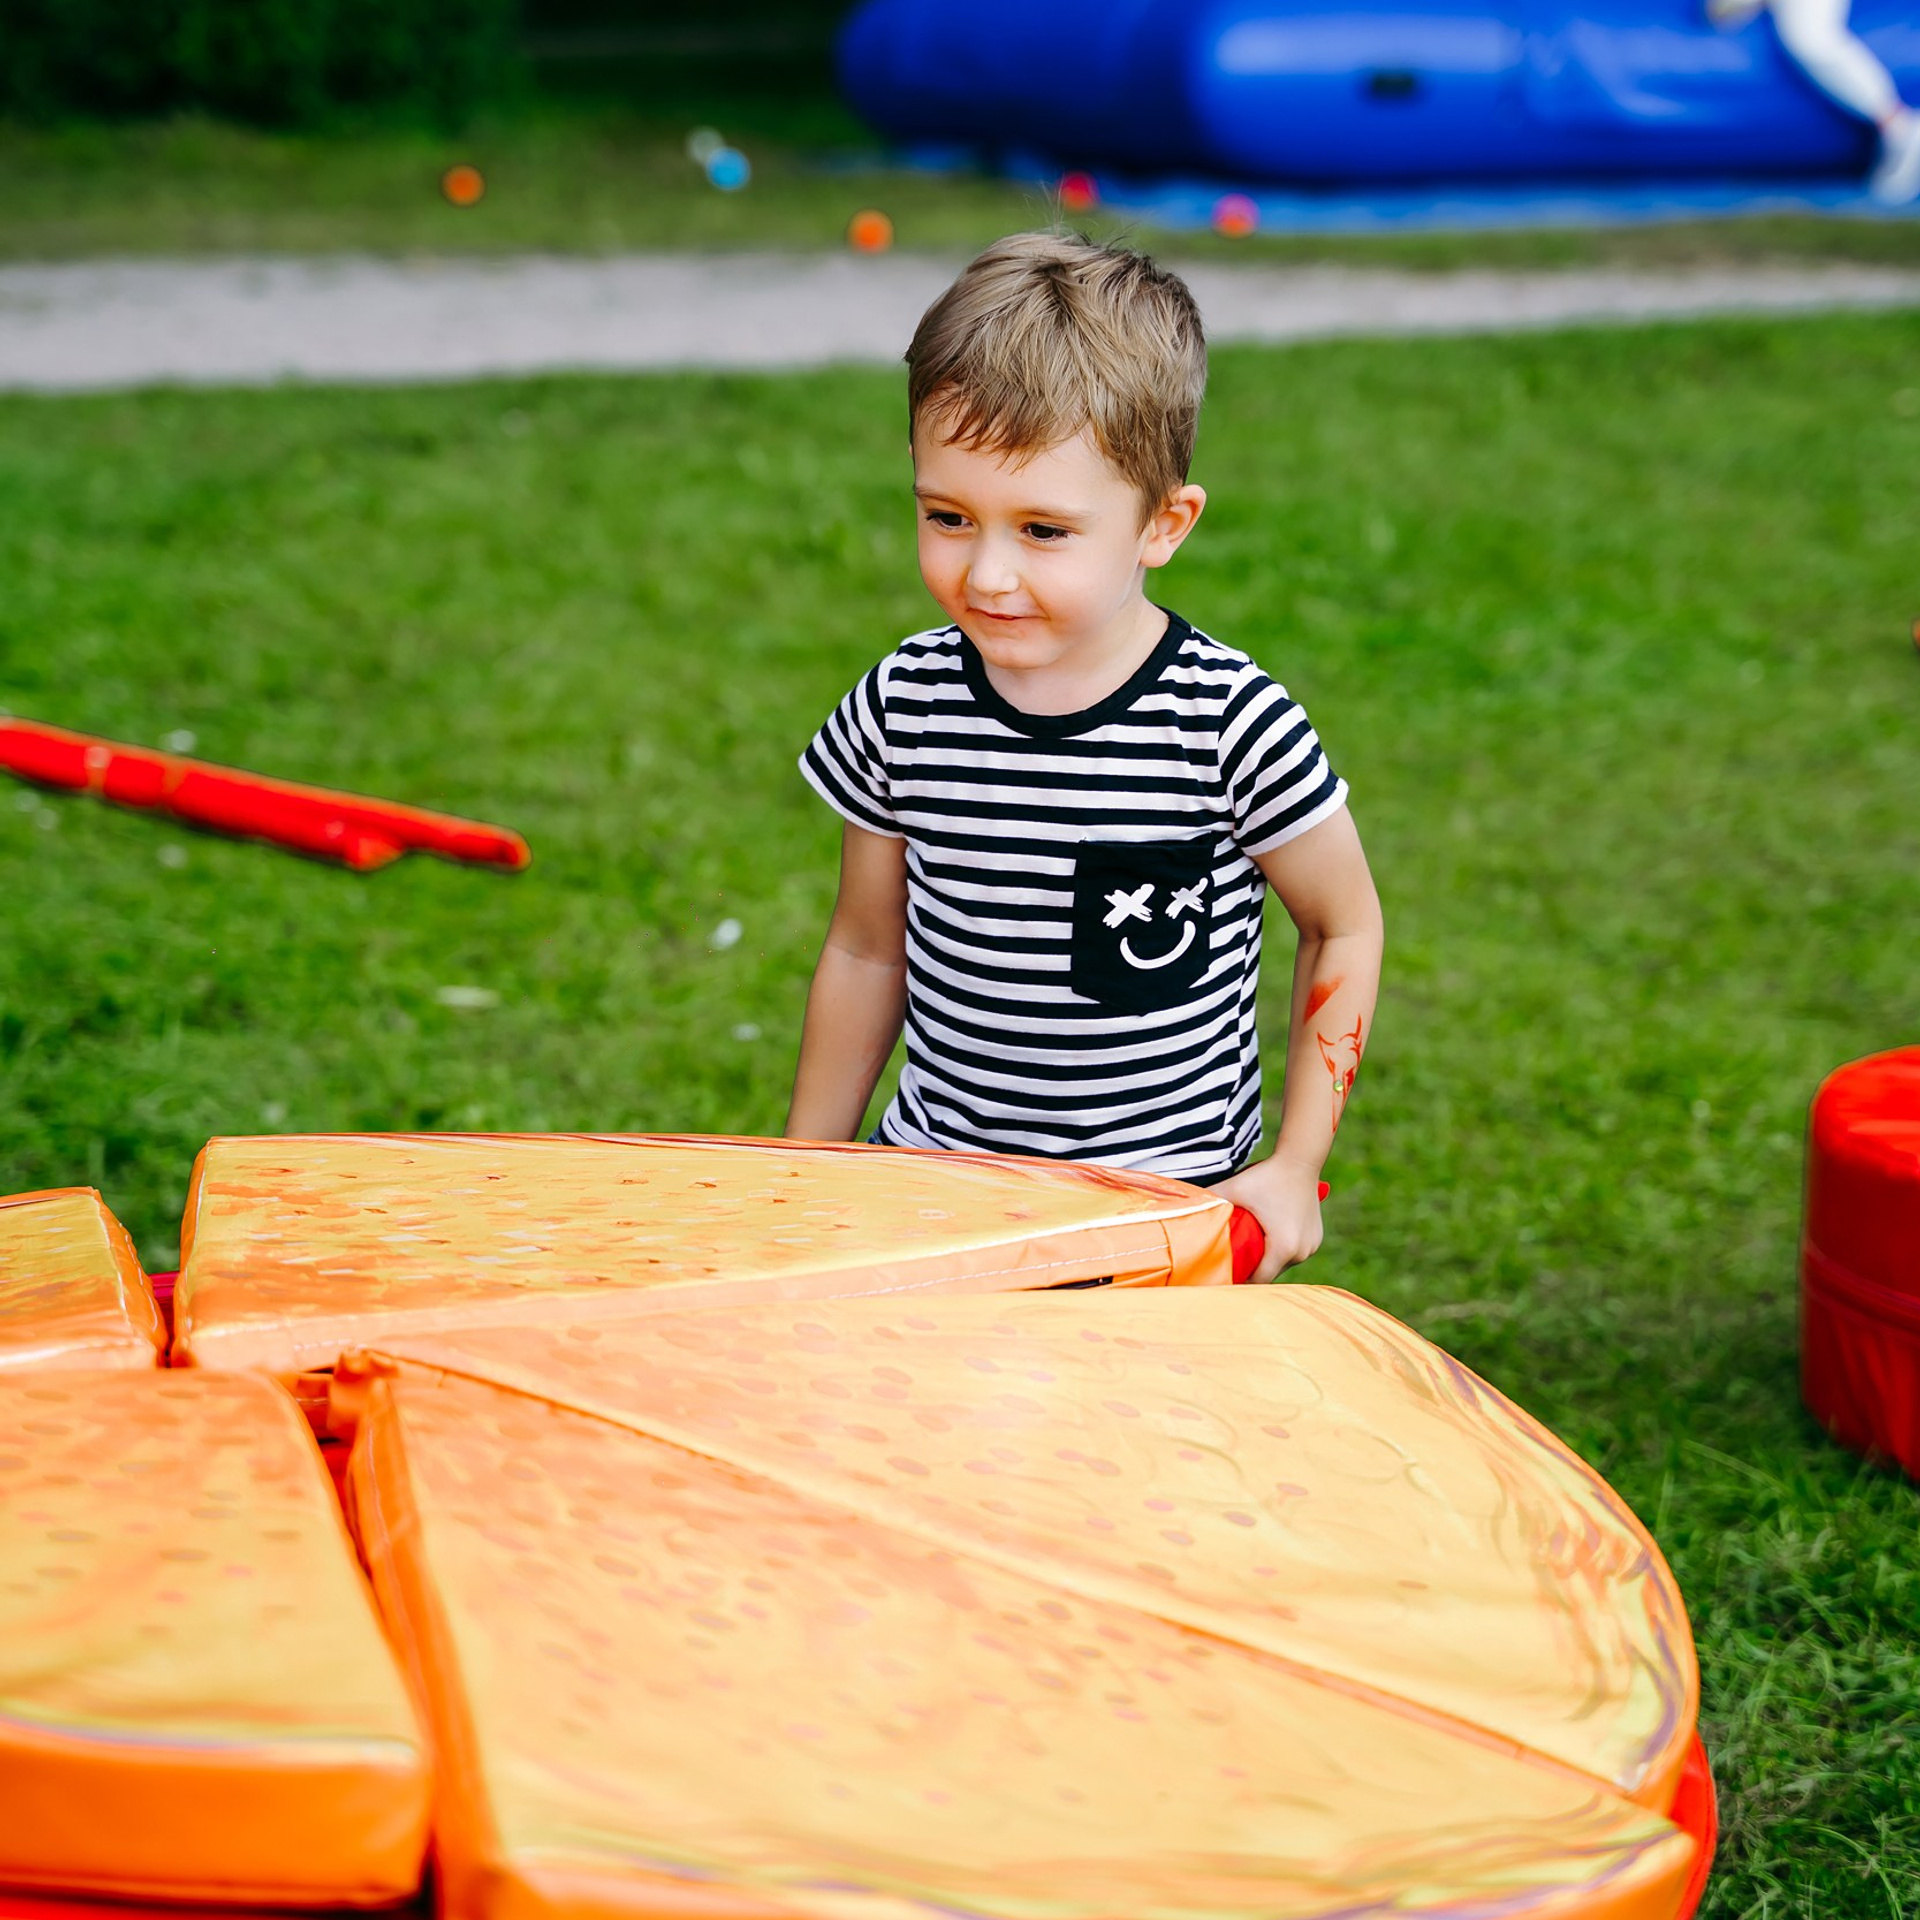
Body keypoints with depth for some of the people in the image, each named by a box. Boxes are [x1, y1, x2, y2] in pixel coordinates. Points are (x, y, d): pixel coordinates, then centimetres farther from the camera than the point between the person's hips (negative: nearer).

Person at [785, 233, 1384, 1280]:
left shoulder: (1231, 724, -14)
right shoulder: (903, 706, -4)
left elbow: (1344, 927, 2)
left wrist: (1293, 1170, 0)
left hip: (1165, 1215, -3)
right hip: (927, 1192, 3)